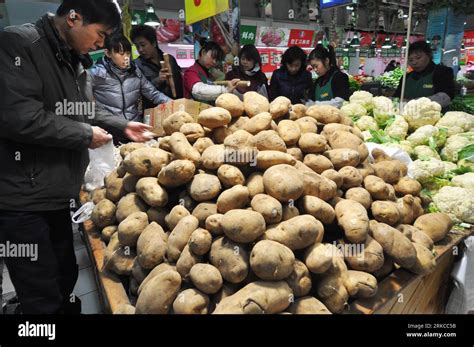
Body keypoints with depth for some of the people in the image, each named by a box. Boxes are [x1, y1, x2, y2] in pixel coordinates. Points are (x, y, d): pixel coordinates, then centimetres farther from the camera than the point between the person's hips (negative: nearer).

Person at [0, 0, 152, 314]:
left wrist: (123, 126, 11)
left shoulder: (76, 60, 10)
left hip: (56, 192, 8)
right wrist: (85, 135, -17)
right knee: (43, 297, 5)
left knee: (66, 277, 22)